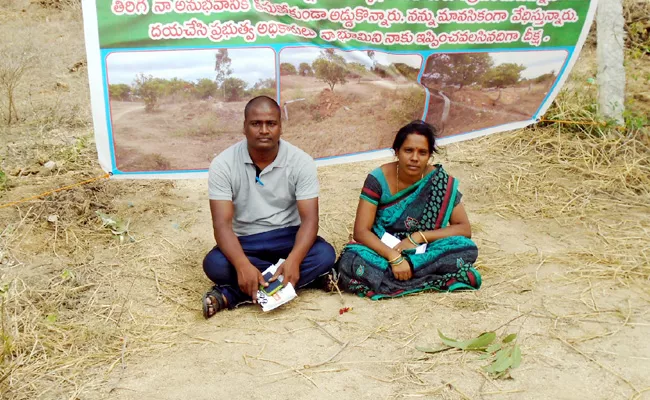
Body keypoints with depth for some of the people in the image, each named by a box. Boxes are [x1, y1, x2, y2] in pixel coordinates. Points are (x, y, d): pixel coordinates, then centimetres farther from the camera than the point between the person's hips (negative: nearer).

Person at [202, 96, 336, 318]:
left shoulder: (301, 161, -11)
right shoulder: (223, 164, -13)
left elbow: (310, 219, -17)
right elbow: (222, 224, -19)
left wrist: (293, 260, -37)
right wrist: (243, 266, -38)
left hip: (288, 236, 1)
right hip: (244, 241, -1)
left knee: (325, 255, -30)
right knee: (214, 265, -32)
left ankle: (230, 296, -28)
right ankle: (309, 277, -23)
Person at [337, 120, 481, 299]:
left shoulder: (440, 182, -8)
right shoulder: (378, 180, -11)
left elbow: (464, 229, -8)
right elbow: (361, 231, -16)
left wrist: (418, 237, -19)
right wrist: (394, 257, -31)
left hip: (423, 252, 2)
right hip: (384, 252, -1)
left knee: (467, 249, -27)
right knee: (350, 260, -33)